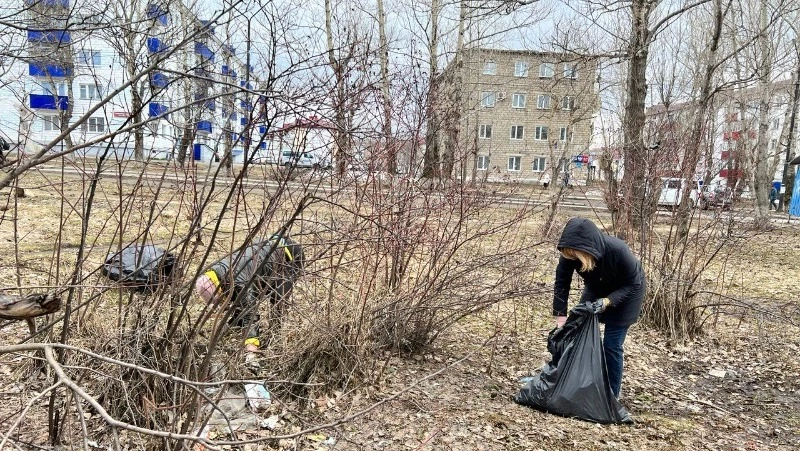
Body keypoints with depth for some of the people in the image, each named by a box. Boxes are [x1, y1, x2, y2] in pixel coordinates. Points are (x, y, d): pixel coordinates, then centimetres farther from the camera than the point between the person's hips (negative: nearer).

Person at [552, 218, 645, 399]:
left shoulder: (618, 251, -39)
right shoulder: (569, 253, -30)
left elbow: (632, 284, -24)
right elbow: (561, 284, -19)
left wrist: (607, 301, -36)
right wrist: (560, 318, -24)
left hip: (624, 294, -4)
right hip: (596, 289, 4)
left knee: (611, 345, -5)